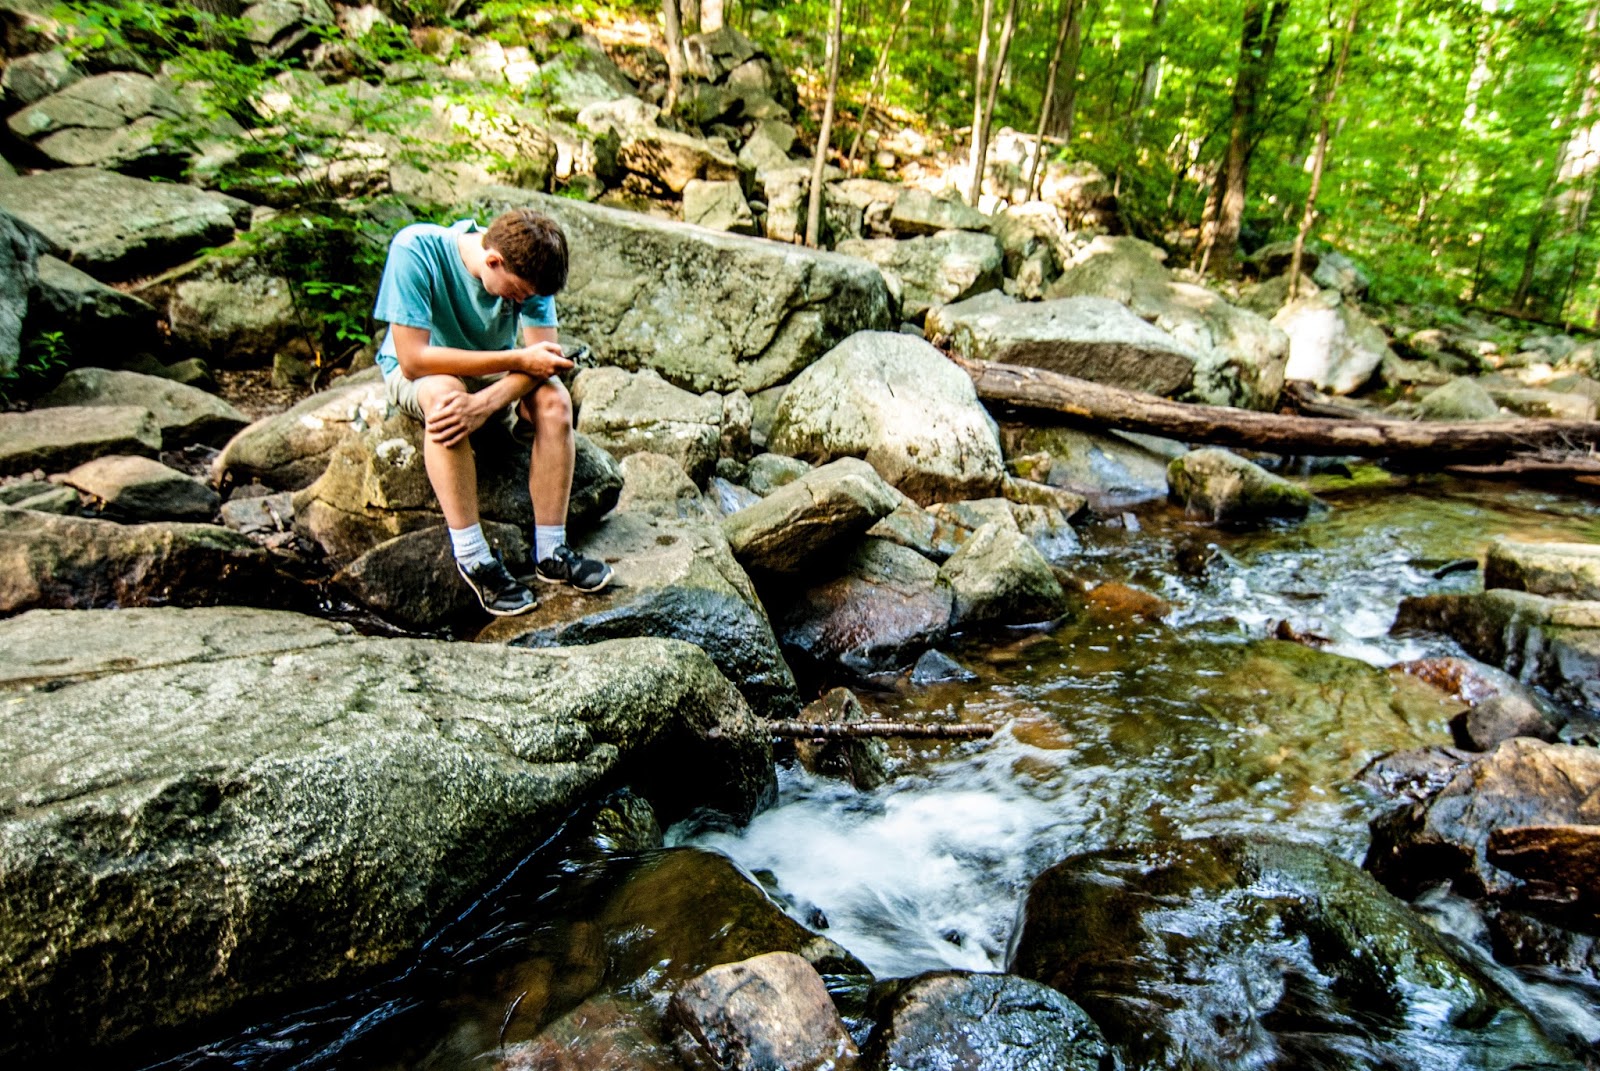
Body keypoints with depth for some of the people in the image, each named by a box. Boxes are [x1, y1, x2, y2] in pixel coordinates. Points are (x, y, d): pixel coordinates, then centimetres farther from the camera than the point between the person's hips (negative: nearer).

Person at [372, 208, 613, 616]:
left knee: (554, 402, -27)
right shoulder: (415, 250, -29)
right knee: (444, 396, -38)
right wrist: (518, 359, -34)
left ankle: (551, 552, -19)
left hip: (494, 368, 3)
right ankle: (473, 560, -30)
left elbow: (542, 356, -22)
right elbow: (414, 359, -31)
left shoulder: (526, 267, -19)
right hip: (417, 371, -3)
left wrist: (484, 403, -41)